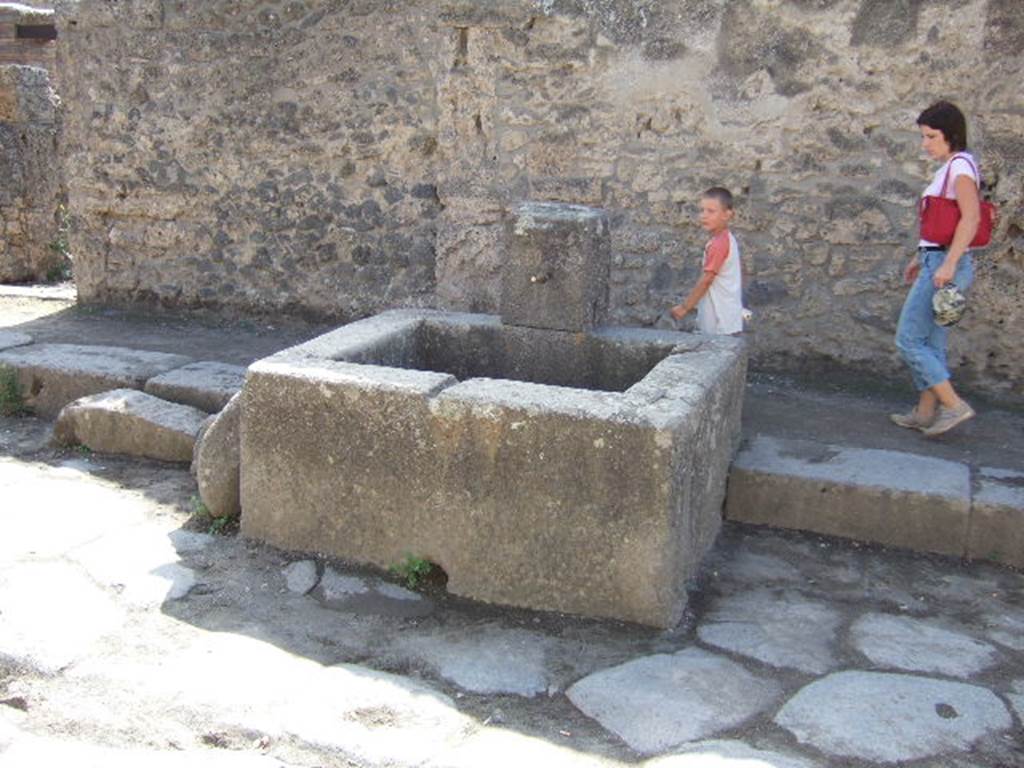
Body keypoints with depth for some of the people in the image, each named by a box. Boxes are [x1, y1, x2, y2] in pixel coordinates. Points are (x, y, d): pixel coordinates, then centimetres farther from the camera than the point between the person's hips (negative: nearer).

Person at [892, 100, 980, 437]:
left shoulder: (961, 164, -12)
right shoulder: (948, 168, 16)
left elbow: (971, 217, -23)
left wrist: (948, 264, -26)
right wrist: (921, 258, 22)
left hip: (945, 265, -10)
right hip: (936, 261, 10)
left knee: (909, 339, -6)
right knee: (931, 342, 14)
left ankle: (954, 405, -3)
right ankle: (926, 412, 21)